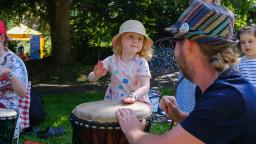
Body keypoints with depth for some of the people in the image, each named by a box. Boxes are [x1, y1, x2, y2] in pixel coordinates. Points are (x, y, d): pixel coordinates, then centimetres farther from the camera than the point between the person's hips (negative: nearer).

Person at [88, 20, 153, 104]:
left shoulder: (141, 63, -10)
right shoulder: (112, 60, -4)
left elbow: (145, 86, -18)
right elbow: (91, 79, -2)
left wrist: (133, 96, -36)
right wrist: (97, 75, -25)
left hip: (137, 102, -2)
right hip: (113, 102, 2)